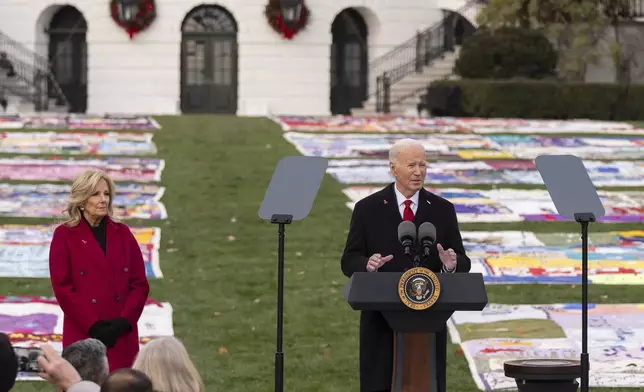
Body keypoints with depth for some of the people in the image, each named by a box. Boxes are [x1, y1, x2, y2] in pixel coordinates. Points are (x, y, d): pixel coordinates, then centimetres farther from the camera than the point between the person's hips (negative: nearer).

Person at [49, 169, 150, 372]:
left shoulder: (122, 233, 10)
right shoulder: (64, 235, 1)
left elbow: (140, 283, 8)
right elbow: (62, 287, -4)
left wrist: (123, 322, -7)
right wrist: (93, 326, -11)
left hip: (122, 336, 3)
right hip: (83, 336, -3)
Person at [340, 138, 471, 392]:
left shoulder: (442, 210, 7)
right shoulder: (367, 209, 2)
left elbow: (463, 264, 5)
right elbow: (349, 262, 0)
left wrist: (452, 265, -19)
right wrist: (368, 265, -22)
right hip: (381, 319, -1)